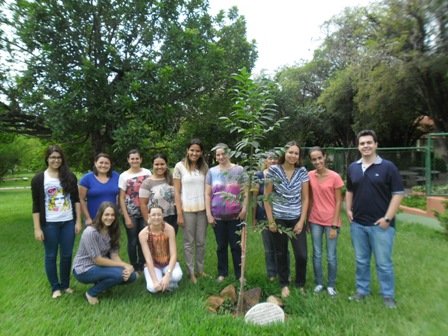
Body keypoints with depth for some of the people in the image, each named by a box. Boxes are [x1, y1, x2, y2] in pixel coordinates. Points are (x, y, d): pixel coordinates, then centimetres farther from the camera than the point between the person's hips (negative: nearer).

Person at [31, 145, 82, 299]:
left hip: (68, 222, 2)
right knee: (51, 256, 9)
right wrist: (37, 228, -6)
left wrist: (78, 221, 0)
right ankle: (55, 287, 25)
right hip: (49, 224, -1)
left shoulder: (70, 177, 2)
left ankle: (65, 285, 27)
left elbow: (76, 200, 4)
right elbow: (36, 206, -3)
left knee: (67, 255, 10)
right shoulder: (39, 179, -3)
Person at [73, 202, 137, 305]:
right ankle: (91, 293, -4)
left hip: (99, 266, 7)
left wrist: (127, 267, -25)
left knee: (131, 275, -7)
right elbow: (97, 260, -23)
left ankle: (101, 284, 12)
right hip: (84, 270, -7)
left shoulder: (112, 231, 0)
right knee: (119, 274, -28)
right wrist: (124, 265, -21)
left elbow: (114, 255, -6)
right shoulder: (90, 232, -24)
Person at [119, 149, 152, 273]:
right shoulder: (124, 176, -4)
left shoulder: (147, 173, 1)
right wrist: (126, 217, -9)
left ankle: (142, 265, 27)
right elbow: (121, 198, -5)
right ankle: (134, 267, 24)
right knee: (133, 241, 6)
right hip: (131, 214, -2)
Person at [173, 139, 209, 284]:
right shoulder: (180, 166, -4)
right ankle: (191, 272, 21)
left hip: (202, 209, 3)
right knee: (189, 242, 7)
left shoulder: (204, 167, 6)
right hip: (187, 209, -3)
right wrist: (179, 213, -8)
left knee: (201, 242, 12)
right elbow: (177, 192, -4)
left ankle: (200, 270, 27)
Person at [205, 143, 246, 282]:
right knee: (221, 246, 14)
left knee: (236, 246, 8)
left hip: (235, 216, -2)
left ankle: (239, 274, 22)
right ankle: (222, 273, 29)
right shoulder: (212, 172, 3)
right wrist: (208, 214, -2)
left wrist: (244, 209, -10)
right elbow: (208, 194, 3)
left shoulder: (239, 170, -2)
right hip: (218, 216, 2)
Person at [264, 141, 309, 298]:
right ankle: (284, 285, 31)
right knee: (281, 254, 11)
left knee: (302, 255, 0)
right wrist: (270, 220, -7)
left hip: (297, 219, 1)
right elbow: (266, 197, -5)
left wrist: (302, 221, -4)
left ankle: (300, 284, 26)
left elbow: (305, 198, 1)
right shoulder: (273, 170, -7)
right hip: (279, 219, -1)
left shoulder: (302, 172, -1)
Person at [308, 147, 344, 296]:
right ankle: (319, 283, 29)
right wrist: (307, 219, 5)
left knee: (331, 256, 8)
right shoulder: (310, 176, -2)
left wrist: (334, 226, -11)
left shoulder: (334, 177, -12)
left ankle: (331, 285, 27)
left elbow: (338, 202, -9)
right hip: (315, 221, 3)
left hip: (331, 222, -3)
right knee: (316, 254, 12)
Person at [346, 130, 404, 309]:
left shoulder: (388, 167, -7)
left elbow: (398, 194, -9)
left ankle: (388, 295, 23)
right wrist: (349, 210, 7)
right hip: (357, 224, 4)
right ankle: (362, 291, 30)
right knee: (361, 261, 15)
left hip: (380, 224, -4)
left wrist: (387, 218, -14)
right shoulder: (353, 168, 7)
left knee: (384, 263, 6)